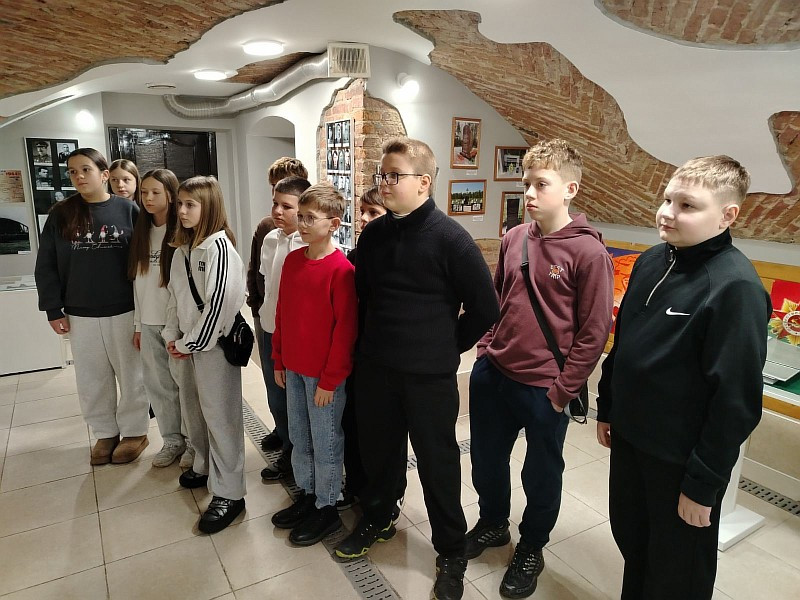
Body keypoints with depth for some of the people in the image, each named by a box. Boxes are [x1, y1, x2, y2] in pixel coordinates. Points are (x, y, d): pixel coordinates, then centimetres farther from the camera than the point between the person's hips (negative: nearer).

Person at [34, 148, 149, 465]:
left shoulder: (129, 210, -4)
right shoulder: (61, 214, 2)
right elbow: (46, 266, 5)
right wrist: (53, 310, 0)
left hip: (125, 311, -2)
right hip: (80, 315, 3)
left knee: (131, 375, 9)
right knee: (92, 379, 13)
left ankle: (134, 432, 26)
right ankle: (105, 433, 30)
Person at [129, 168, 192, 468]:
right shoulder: (142, 232, 10)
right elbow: (137, 280, 12)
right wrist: (138, 323, 11)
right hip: (149, 322, 6)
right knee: (158, 385, 13)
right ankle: (172, 440, 28)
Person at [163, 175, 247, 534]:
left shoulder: (219, 248, -16)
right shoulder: (181, 249, 10)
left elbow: (219, 303, -20)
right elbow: (174, 296, 15)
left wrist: (191, 344, -14)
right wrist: (172, 336, 6)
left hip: (215, 343, -8)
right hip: (187, 344, 8)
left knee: (220, 416, -2)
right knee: (193, 408, 19)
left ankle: (229, 494, 9)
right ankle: (205, 467, 40)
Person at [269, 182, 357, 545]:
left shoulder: (341, 269, -17)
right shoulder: (293, 260, 4)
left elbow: (345, 328, -17)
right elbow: (282, 313, 11)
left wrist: (330, 379, -15)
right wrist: (278, 359, 12)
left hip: (325, 375, -7)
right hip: (293, 368, 7)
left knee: (325, 443, 9)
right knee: (299, 438, 19)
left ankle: (326, 509, 27)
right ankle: (307, 495, 39)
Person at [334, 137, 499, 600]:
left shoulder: (450, 237, -14)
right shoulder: (374, 234, 3)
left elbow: (485, 308, -9)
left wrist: (448, 347, 0)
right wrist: (375, 341, 14)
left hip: (430, 376, -5)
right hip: (375, 368, 5)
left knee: (437, 462, 9)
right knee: (378, 450, 20)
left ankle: (452, 552, 30)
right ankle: (378, 520, 46)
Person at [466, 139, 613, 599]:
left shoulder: (588, 252, -15)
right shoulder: (514, 238, 2)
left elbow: (594, 332, -12)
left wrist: (563, 392, -12)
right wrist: (487, 349, 7)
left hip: (543, 388, -5)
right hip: (492, 374, 6)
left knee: (541, 475, 16)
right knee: (486, 460, 21)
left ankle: (531, 550, 41)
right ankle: (492, 525, 48)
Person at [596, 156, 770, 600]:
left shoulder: (736, 287, -21)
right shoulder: (650, 262, 0)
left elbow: (736, 400, -20)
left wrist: (703, 483, -16)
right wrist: (606, 407, 14)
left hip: (682, 458, -6)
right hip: (628, 438, 6)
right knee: (630, 539, 25)